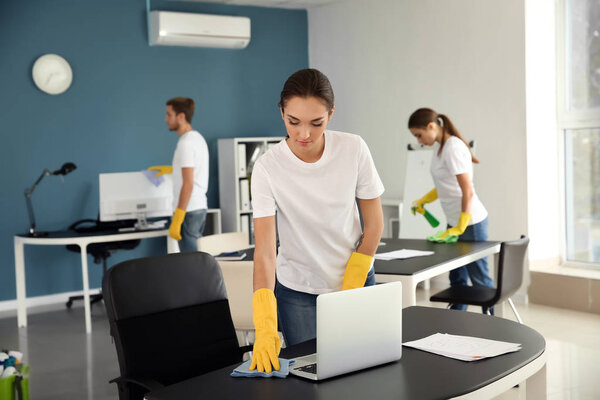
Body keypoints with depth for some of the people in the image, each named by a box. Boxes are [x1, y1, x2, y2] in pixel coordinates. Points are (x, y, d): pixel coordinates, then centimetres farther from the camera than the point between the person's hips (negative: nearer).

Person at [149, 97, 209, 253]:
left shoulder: (186, 143, -15)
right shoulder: (197, 137, 14)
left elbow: (188, 184, -21)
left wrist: (177, 220, -22)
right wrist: (171, 169, 40)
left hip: (189, 210, -10)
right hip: (200, 207, 10)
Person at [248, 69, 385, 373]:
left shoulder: (353, 149, -15)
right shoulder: (267, 168, -20)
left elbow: (374, 224, -6)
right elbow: (264, 251, -25)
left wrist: (350, 290, -8)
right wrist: (266, 327, -35)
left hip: (356, 280, 1)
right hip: (297, 291, -1)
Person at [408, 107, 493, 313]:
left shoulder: (453, 148, -18)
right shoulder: (439, 147, 11)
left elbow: (468, 192, -22)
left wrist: (461, 227, -25)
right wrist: (423, 200, 17)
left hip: (470, 221, -9)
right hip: (454, 221, 9)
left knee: (479, 277, 0)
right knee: (457, 278, 14)